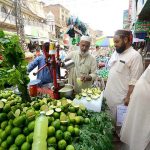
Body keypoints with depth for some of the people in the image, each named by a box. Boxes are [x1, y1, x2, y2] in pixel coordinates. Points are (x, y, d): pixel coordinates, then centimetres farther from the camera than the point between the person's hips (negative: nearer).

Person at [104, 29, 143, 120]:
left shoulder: (135, 56, -15)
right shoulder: (115, 53, 8)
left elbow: (134, 81, -16)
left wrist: (128, 97, -15)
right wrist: (106, 87, 13)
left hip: (121, 97, -7)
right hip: (109, 94, 7)